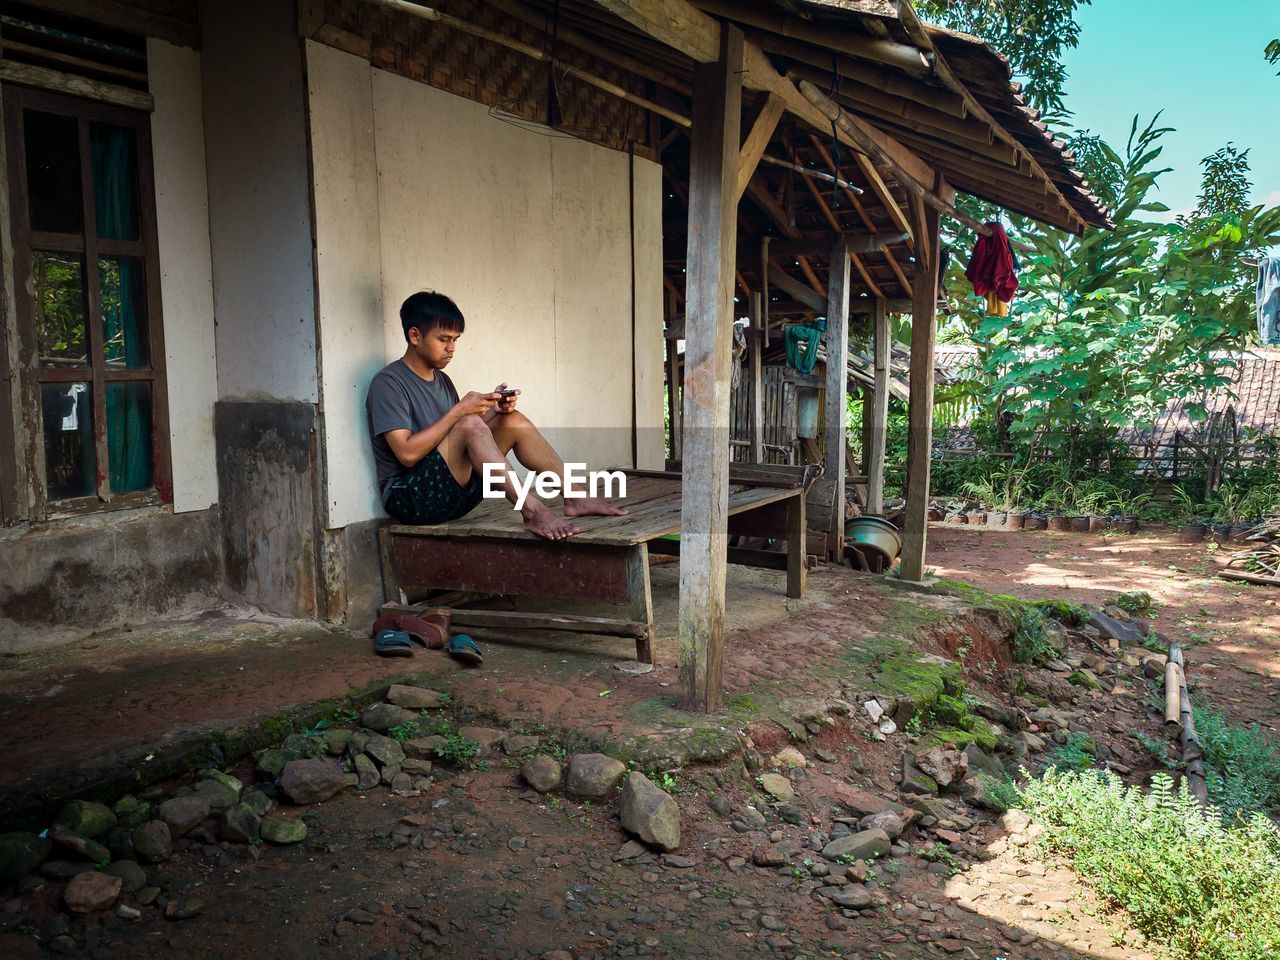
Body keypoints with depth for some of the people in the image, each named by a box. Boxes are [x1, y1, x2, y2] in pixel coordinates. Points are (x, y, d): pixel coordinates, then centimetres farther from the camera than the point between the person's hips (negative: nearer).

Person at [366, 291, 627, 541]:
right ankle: (532, 511, -35)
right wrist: (459, 410, -20)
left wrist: (495, 410, -6)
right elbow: (407, 453, -21)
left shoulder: (442, 380, 16)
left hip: (453, 493, 8)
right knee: (470, 422, -29)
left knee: (514, 421, -2)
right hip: (411, 498, -8)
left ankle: (576, 497, -7)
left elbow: (472, 436, 12)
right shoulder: (388, 383, -10)